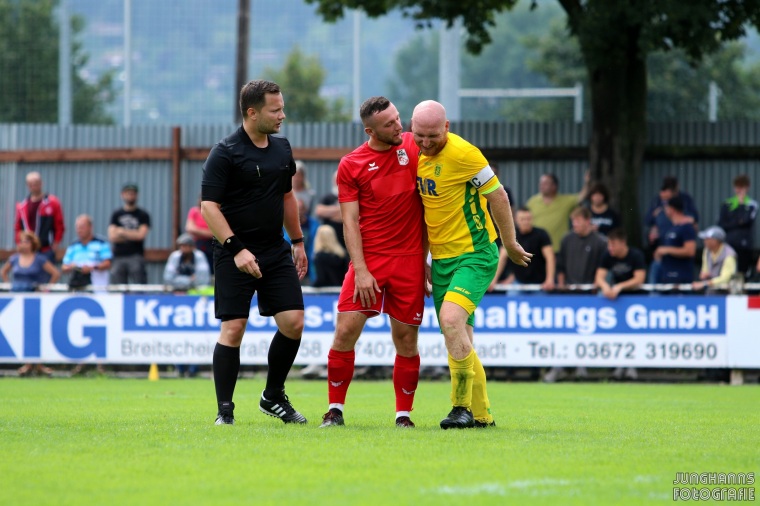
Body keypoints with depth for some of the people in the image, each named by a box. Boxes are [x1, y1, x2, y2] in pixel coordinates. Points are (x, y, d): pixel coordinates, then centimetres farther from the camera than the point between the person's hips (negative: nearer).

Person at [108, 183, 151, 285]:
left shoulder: (143, 215, 6)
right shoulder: (116, 215, 12)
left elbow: (141, 235, -7)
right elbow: (112, 237, 2)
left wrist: (122, 232, 1)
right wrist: (132, 235, -1)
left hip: (136, 256, -2)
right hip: (118, 257, 2)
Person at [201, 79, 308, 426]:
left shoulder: (282, 149, 10)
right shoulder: (226, 152, -11)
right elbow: (209, 206, -15)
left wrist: (297, 241, 21)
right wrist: (236, 249, -22)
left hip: (276, 252, 6)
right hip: (235, 255, -6)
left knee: (293, 322, -2)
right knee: (233, 329, -8)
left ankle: (273, 398, 16)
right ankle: (224, 410, -1)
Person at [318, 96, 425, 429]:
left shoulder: (413, 146, 4)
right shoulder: (351, 165, 0)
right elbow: (350, 221, -2)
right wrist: (360, 270, -11)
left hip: (408, 260, 1)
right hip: (368, 259, -1)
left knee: (406, 338, 2)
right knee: (345, 331, -8)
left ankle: (403, 413, 14)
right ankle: (335, 409, 5)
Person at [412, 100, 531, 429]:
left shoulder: (462, 154, -16)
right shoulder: (417, 156, 7)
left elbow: (497, 195, -9)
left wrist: (511, 245, -1)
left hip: (474, 253, -8)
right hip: (441, 259, 8)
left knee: (452, 318, -26)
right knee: (459, 339, 8)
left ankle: (462, 407, -19)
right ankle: (481, 414, 17)